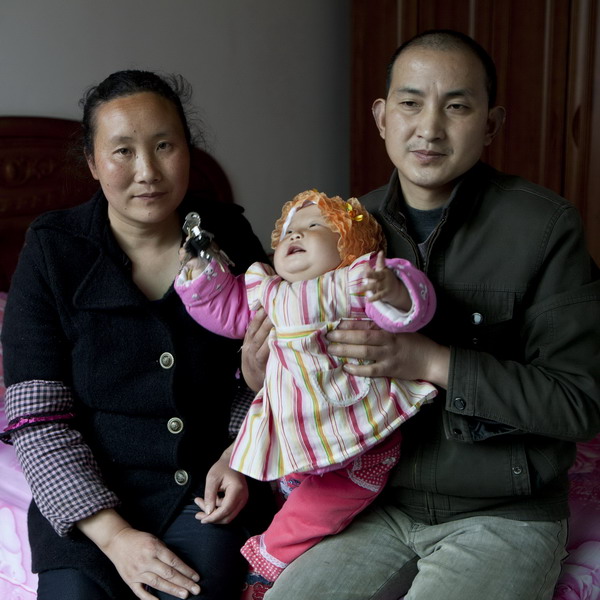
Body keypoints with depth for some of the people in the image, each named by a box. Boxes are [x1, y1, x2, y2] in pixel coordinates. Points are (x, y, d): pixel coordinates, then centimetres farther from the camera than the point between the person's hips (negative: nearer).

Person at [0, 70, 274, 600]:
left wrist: (240, 457, -10)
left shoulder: (229, 236, 1)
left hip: (208, 481, 1)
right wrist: (113, 534, -17)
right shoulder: (53, 252, -5)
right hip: (89, 488, 0)